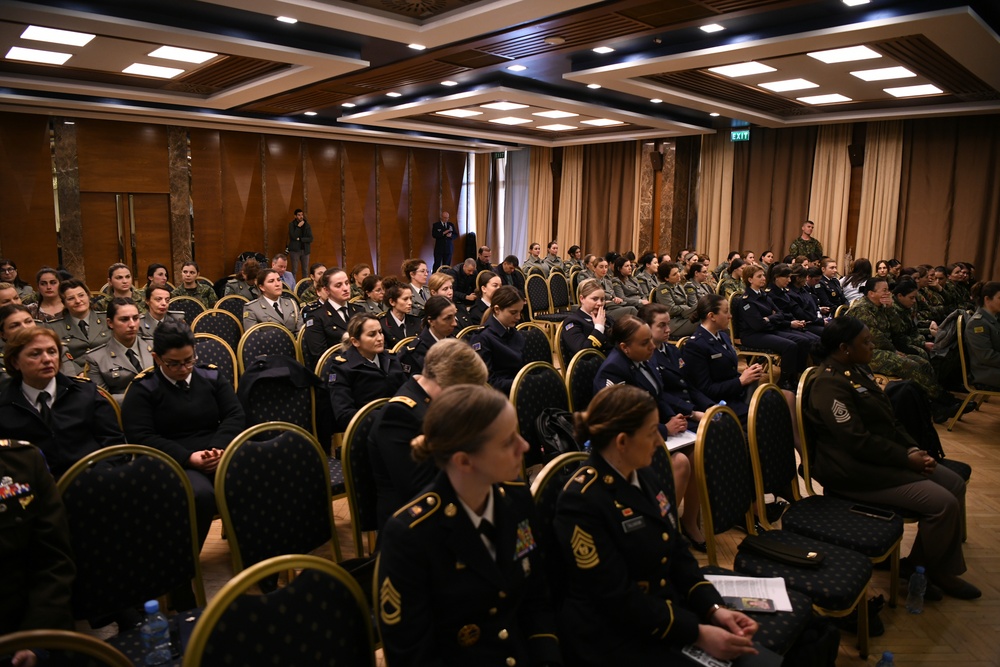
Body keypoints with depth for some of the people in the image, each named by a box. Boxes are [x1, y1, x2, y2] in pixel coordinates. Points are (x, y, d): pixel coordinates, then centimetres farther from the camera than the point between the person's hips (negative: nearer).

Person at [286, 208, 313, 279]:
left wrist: (300, 239, -11)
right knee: (294, 270, -3)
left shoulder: (307, 225, 6)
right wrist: (298, 227, -15)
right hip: (295, 250, -2)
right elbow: (293, 236, -14)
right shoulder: (291, 225, 0)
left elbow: (310, 238, -2)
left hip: (305, 250, 3)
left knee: (305, 270, 4)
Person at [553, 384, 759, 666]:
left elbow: (677, 551, 8)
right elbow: (617, 597, -21)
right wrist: (696, 633, -20)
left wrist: (714, 608, -6)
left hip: (670, 610, 7)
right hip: (613, 638, -7)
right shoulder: (581, 501, -21)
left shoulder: (646, 477, 4)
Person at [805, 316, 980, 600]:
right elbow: (859, 442, -24)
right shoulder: (830, 386, -22)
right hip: (854, 472, -10)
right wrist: (906, 459, -16)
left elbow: (889, 418, 15)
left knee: (955, 483, 5)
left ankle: (944, 570, 15)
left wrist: (912, 448, 0)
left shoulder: (858, 369, 9)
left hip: (882, 456, 11)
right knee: (942, 503, -16)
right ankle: (921, 571, 9)